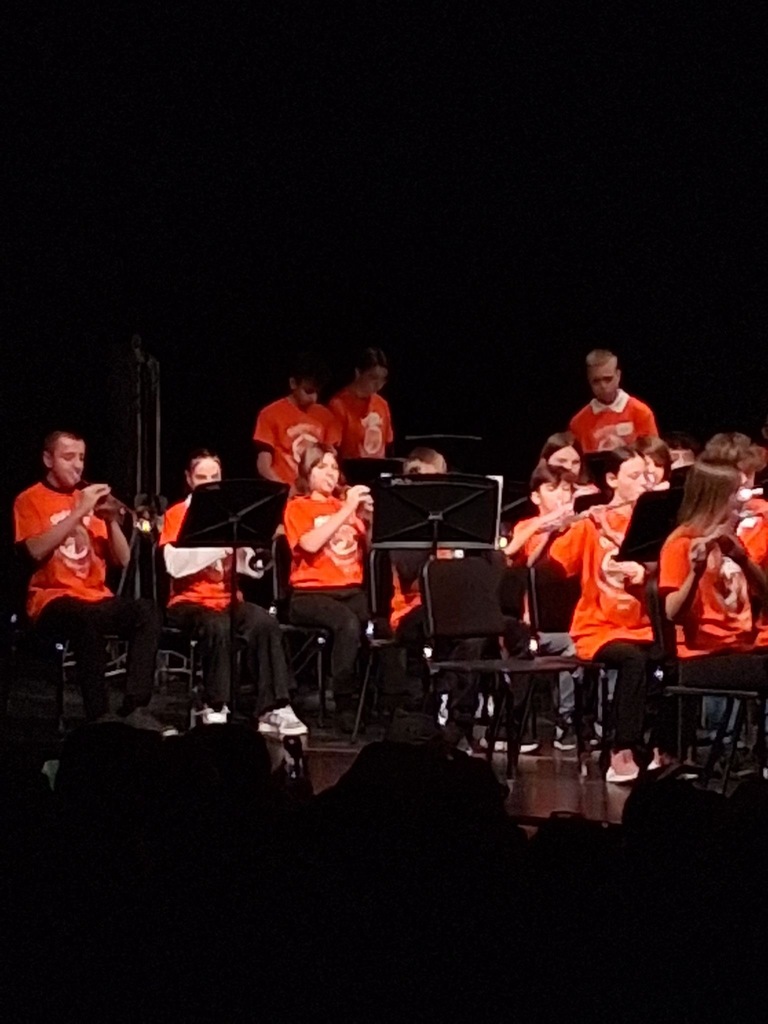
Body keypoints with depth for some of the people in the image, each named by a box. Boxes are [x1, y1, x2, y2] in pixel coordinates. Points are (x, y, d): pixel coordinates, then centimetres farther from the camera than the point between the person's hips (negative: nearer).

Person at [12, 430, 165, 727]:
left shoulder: (90, 499, 16)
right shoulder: (30, 500, 2)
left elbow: (122, 561, 12)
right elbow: (37, 550, -17)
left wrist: (112, 520, -5)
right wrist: (79, 512, -17)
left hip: (96, 597, 5)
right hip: (52, 600, -5)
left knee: (146, 612, -25)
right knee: (87, 618, -39)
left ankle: (134, 708, -27)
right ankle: (98, 714, -37)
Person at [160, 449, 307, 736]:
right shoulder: (177, 514, 2)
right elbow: (175, 564, -16)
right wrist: (218, 541, -22)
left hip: (228, 599, 4)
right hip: (190, 601, -4)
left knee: (266, 623, -27)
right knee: (217, 627, -37)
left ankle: (273, 709, -29)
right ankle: (214, 709, -22)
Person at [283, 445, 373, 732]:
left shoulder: (347, 503, 18)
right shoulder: (298, 508, 6)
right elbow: (311, 544, -15)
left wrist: (367, 516, -7)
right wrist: (347, 510, -12)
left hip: (351, 590, 4)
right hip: (311, 593, -4)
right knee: (348, 623, -36)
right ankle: (344, 706, -29)